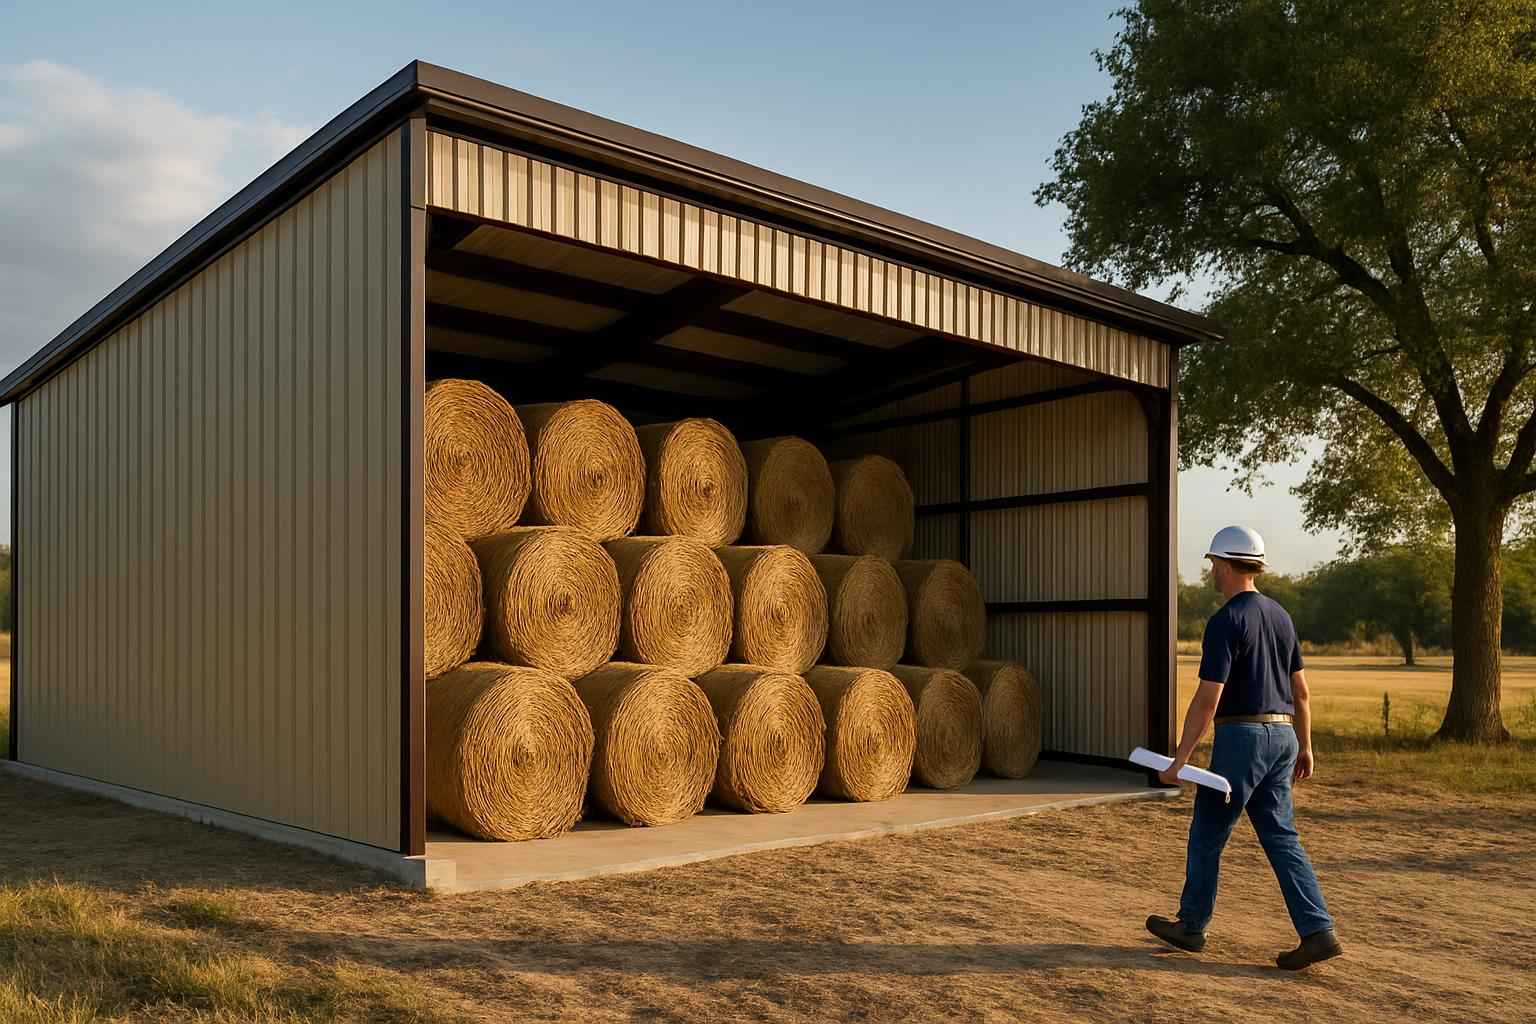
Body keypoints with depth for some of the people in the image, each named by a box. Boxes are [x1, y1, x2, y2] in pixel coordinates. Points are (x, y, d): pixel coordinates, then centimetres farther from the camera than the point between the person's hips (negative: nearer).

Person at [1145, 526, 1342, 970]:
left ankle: (1191, 925, 20)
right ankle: (1318, 932, -2)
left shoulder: (1225, 622, -15)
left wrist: (1179, 759, -15)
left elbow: (1207, 699, -18)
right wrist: (1304, 748, 24)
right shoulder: (1280, 616, 12)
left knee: (1207, 833, 7)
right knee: (1280, 837, 9)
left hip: (1242, 737, -8)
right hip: (1282, 736, 8)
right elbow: (1300, 689, 16)